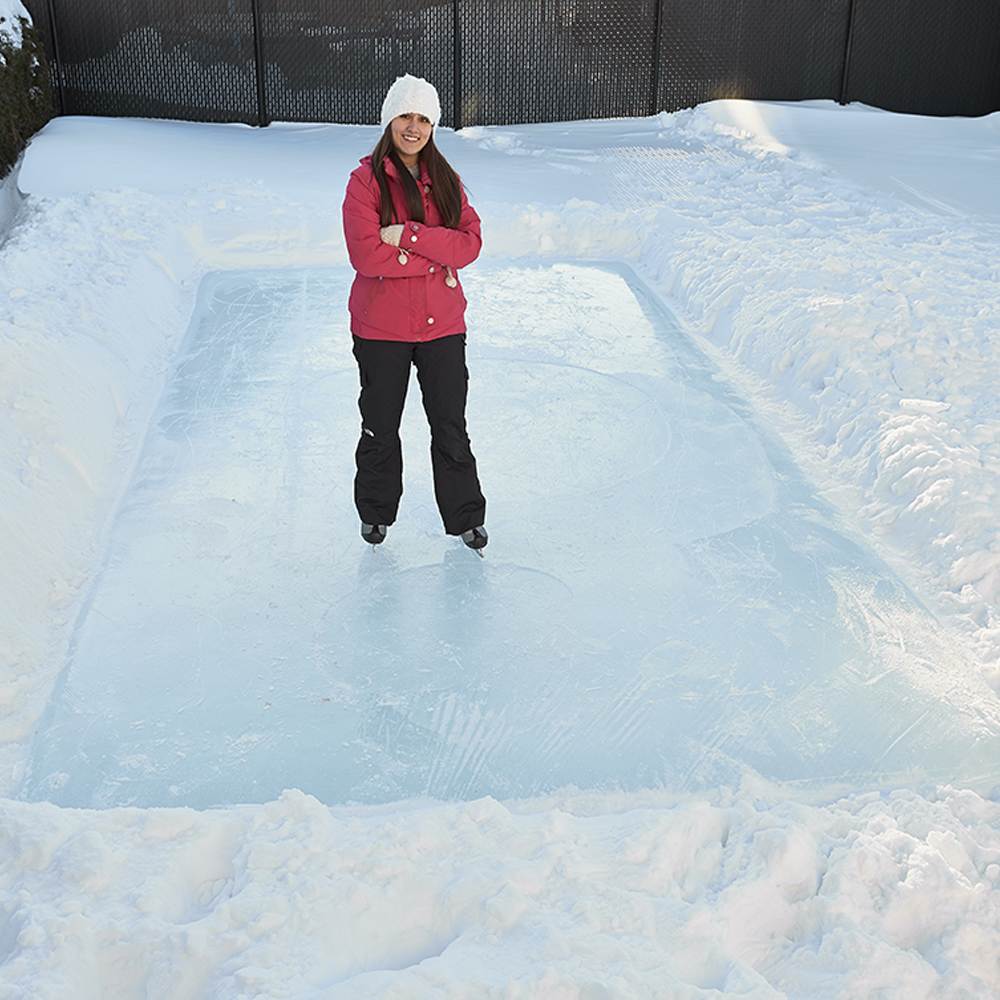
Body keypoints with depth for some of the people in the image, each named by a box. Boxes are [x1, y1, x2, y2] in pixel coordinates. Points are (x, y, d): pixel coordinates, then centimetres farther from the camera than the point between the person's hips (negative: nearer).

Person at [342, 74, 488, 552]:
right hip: (381, 328, -2)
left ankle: (466, 517, 26)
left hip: (442, 324, 3)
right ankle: (375, 513, 34)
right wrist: (436, 261, -17)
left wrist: (410, 234, -20)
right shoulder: (366, 180, -7)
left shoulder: (446, 180, 5)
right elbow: (367, 255, -19)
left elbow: (470, 242, -8)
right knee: (380, 428, 13)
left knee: (451, 427, 11)